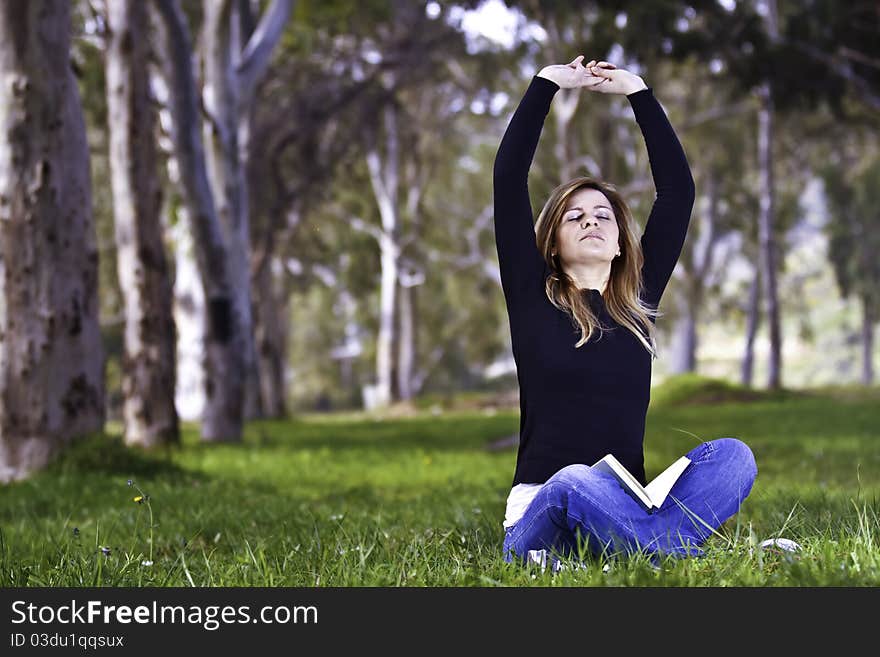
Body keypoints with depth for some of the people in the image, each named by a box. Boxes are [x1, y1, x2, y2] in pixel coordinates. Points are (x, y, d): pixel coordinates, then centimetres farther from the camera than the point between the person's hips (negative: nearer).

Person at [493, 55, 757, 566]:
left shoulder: (638, 302, 16)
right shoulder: (534, 298, 8)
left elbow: (679, 188, 17)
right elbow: (508, 178, 2)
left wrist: (638, 92, 18)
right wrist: (547, 84, 10)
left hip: (620, 507, 4)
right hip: (539, 516, -4)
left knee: (733, 454, -23)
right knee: (574, 484, -39)